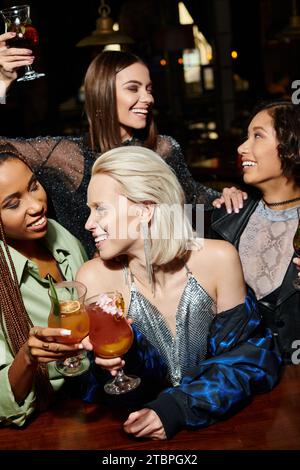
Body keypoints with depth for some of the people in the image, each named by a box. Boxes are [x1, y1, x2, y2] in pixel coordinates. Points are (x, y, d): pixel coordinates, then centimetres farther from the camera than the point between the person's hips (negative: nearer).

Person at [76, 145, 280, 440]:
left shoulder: (218, 260, -12)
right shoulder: (94, 278, -12)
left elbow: (247, 358, -5)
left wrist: (176, 409, -18)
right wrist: (102, 367, -26)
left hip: (220, 425, 0)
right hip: (135, 435, 0)